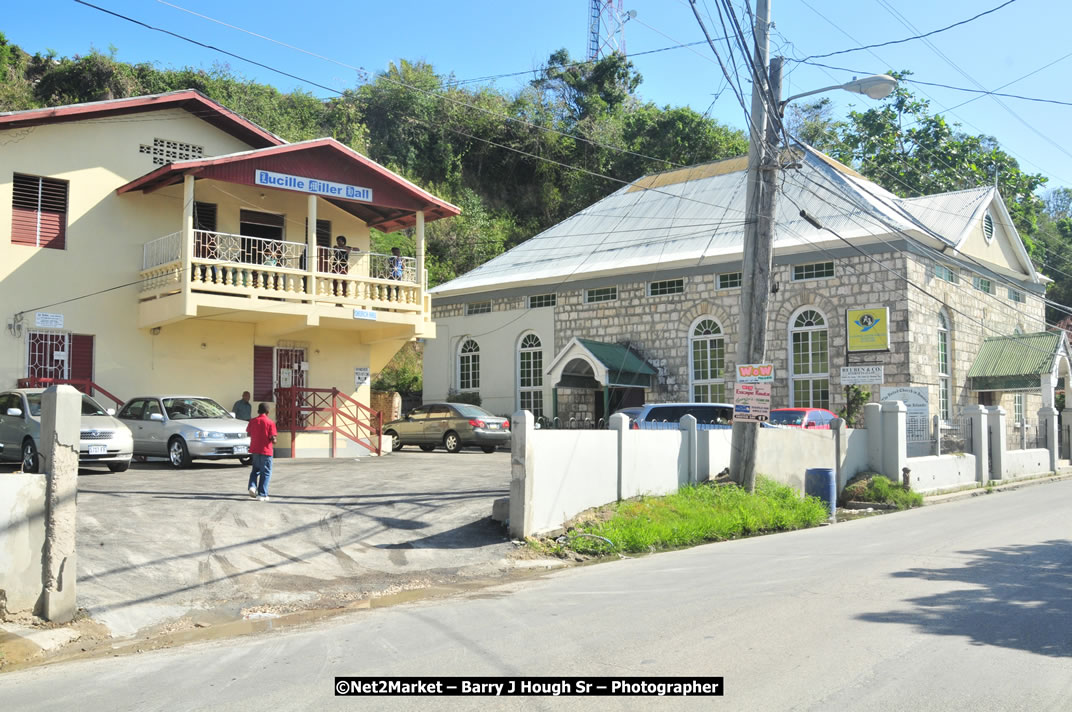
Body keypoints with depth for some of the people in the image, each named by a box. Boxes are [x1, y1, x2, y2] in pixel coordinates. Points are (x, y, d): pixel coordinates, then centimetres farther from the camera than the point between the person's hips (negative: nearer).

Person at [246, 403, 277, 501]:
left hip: (254, 450, 4)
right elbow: (273, 438, -13)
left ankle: (252, 486, 1)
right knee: (265, 473, 4)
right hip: (266, 451, -4)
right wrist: (274, 441, 8)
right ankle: (262, 494, 2)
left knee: (255, 469, 22)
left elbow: (248, 433, 7)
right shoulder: (270, 422, -10)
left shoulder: (252, 421, 2)